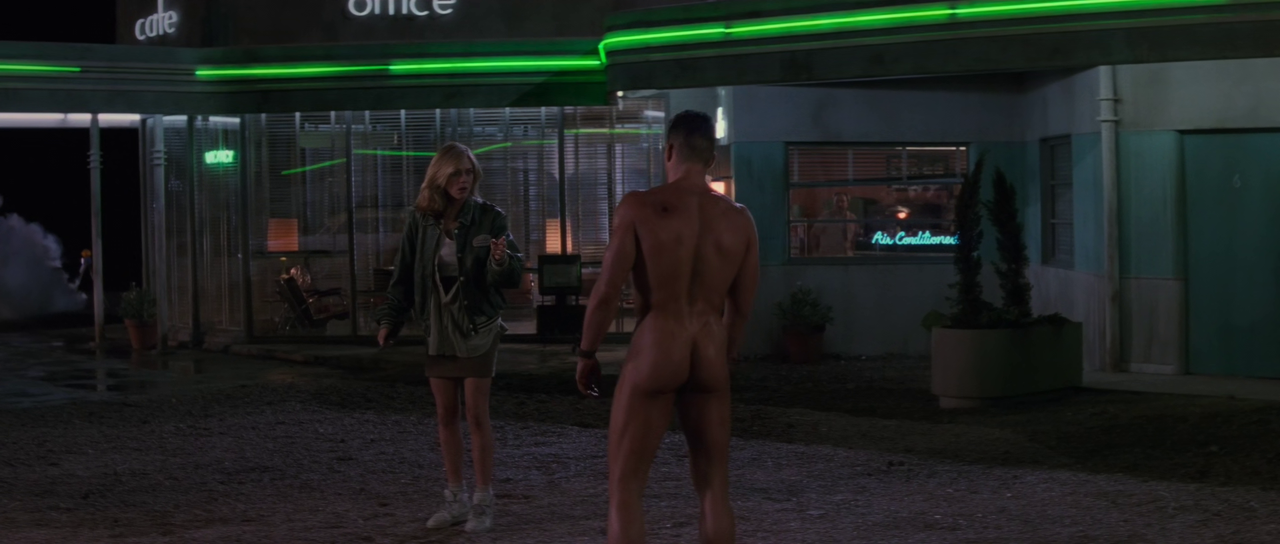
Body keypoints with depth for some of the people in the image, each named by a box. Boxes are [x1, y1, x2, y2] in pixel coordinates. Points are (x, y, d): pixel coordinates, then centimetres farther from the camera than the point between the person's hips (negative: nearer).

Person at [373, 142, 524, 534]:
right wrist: (389, 319, 1)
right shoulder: (422, 220, 0)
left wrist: (502, 261, -30)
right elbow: (405, 272, 6)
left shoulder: (489, 218, -8)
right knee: (445, 416, 8)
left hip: (477, 328, -4)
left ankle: (483, 502, 4)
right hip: (438, 328, 4)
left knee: (477, 416, -3)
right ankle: (456, 499, 18)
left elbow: (513, 276, -8)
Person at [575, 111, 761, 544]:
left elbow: (607, 290, -9)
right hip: (709, 357, 4)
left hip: (653, 350, -4)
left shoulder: (639, 207, -9)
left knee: (624, 489, 2)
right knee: (714, 487, 13)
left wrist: (587, 353, 5)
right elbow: (742, 306, 9)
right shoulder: (739, 219, 2)